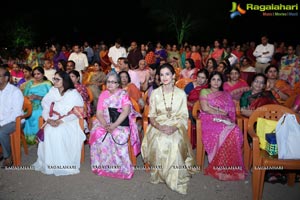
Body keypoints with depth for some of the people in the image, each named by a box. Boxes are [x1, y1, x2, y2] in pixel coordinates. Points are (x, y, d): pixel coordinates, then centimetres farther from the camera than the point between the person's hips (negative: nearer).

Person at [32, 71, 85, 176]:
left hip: (70, 122, -3)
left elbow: (75, 113, -10)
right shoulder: (52, 92, 11)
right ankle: (48, 163, -15)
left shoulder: (73, 93, -2)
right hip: (54, 121, 4)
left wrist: (61, 121, -22)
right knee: (48, 131, -28)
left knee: (59, 132, -33)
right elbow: (46, 109, 7)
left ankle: (64, 165, -21)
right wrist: (49, 120, -14)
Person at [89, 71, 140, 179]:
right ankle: (102, 166, -6)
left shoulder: (123, 94, 2)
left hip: (121, 123, -3)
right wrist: (105, 125, -15)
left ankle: (121, 169, -13)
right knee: (98, 135, -23)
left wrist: (114, 125, -22)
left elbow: (126, 111, -11)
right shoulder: (103, 95, 12)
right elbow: (99, 113, 5)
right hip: (105, 123, 4)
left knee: (118, 137, -30)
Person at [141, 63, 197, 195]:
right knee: (158, 143, -32)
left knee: (175, 143, -34)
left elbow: (184, 116, 2)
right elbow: (151, 116, 5)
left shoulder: (181, 93, 4)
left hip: (176, 127, -1)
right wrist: (160, 127, -15)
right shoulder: (155, 93, 6)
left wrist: (175, 127, -18)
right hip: (158, 126, 1)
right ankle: (159, 175, -10)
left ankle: (175, 179, -17)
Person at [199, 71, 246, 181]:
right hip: (209, 120, -4)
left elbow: (230, 111, 9)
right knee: (226, 132, -34)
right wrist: (221, 112, -1)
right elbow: (205, 108, -3)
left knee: (235, 132, -31)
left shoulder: (226, 95, 25)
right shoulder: (204, 92, 14)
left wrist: (213, 108, -4)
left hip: (224, 120, 4)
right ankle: (219, 167, -23)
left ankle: (232, 167, -22)